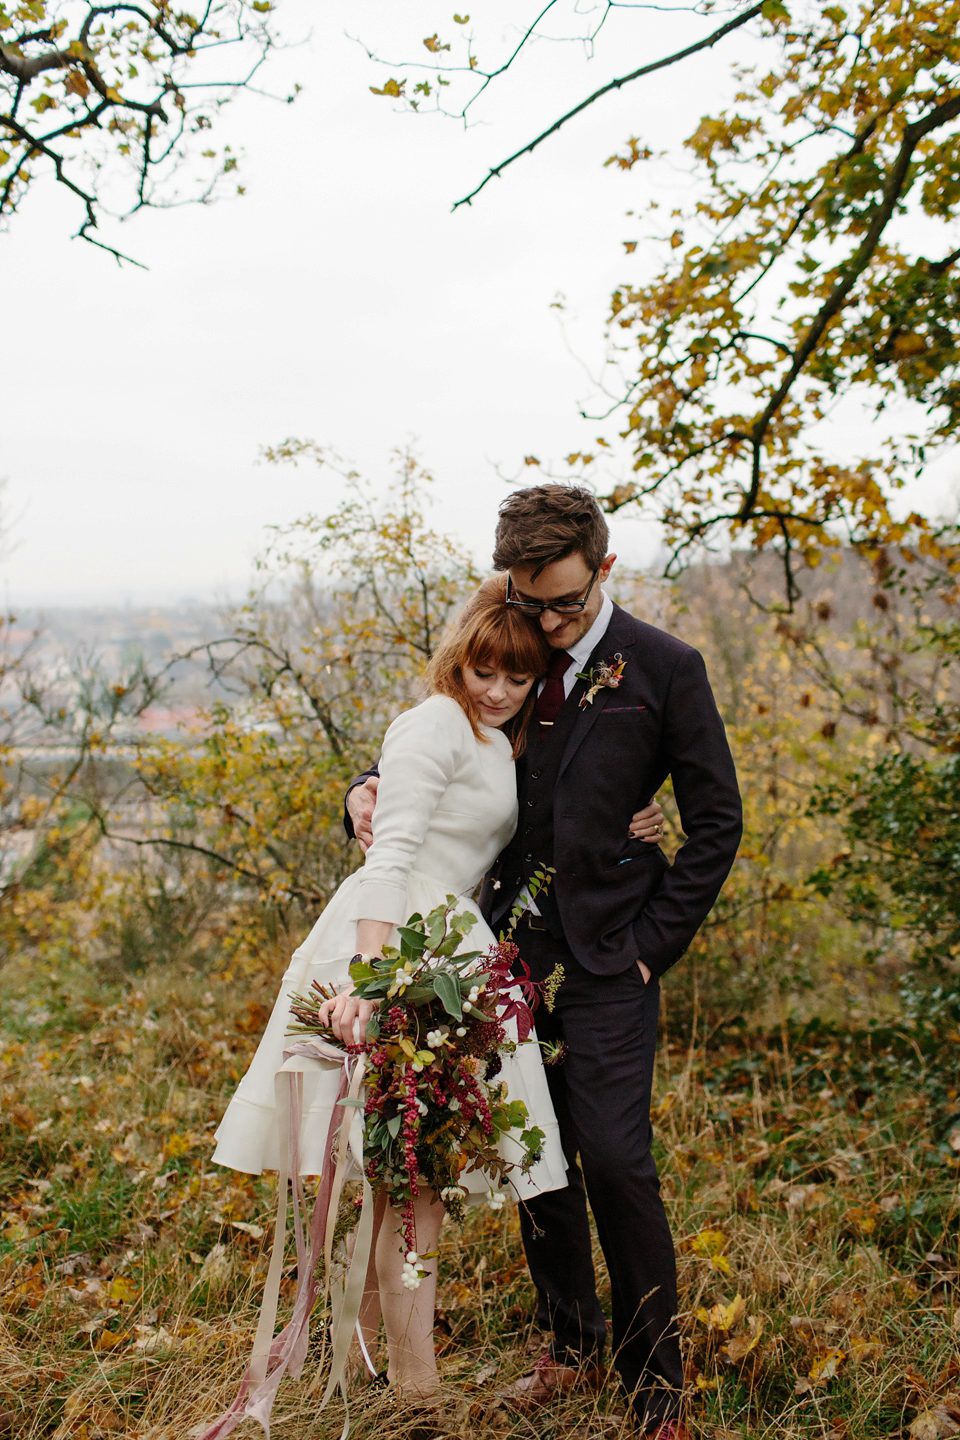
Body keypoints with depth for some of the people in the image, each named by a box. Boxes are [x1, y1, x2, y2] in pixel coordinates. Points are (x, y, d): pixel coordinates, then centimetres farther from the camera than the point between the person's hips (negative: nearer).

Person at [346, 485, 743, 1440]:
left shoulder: (665, 670, -5)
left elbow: (715, 821, -1)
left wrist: (652, 945, -6)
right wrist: (369, 790, -5)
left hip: (607, 959, -4)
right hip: (514, 942, 4)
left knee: (615, 1159, -8)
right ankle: (572, 1347, 31)